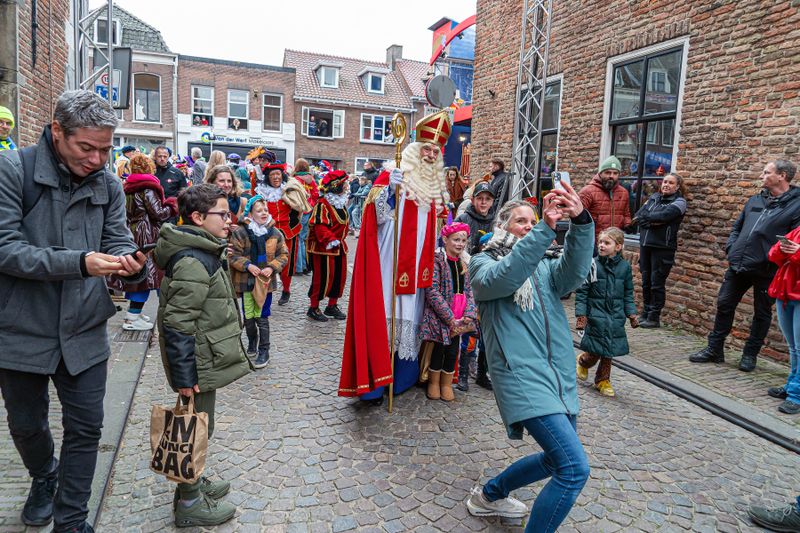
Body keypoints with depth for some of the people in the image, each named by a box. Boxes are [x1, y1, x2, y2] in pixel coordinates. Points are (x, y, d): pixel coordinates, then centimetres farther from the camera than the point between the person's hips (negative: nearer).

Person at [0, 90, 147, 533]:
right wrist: (79, 263, -30)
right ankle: (44, 477, 52)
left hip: (84, 331, 2)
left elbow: (117, 242, 0)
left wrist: (131, 263, -24)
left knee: (85, 429, 7)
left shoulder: (108, 184, -1)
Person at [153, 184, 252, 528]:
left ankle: (192, 482, 41)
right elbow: (177, 325, -26)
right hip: (197, 367, -10)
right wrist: (184, 376, -23)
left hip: (204, 360, 10)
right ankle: (189, 503, 23)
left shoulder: (203, 253, 9)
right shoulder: (193, 262, -24)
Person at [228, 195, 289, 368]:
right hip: (246, 281, 0)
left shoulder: (275, 233, -1)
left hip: (266, 281, 0)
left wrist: (272, 267, -12)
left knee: (262, 317, 3)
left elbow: (283, 254, 3)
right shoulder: (240, 232, -8)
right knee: (248, 316, 11)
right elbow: (233, 255, -6)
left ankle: (264, 351, 15)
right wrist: (248, 266, -19)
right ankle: (252, 343, 36)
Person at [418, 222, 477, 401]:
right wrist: (450, 318, -18)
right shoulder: (437, 259, -10)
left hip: (458, 320, 5)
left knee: (453, 352, 9)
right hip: (439, 317, -5)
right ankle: (434, 383, 25)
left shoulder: (463, 264, 11)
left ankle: (446, 384, 28)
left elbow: (468, 292, 8)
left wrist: (469, 315, -8)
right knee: (439, 350, 4)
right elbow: (432, 292, -17)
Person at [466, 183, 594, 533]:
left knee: (556, 460, 22)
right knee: (575, 469, -16)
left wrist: (581, 221, -26)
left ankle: (489, 496, 43)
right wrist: (546, 229, -28)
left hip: (560, 377, 7)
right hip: (522, 377, -7)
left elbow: (575, 272, -9)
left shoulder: (545, 267, 15)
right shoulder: (483, 263, 3)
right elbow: (502, 279, -22)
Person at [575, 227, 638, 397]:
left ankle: (603, 380, 28)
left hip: (616, 317, 3)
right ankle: (583, 361, 33)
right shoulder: (592, 265, -9)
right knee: (596, 351, 0)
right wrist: (581, 314, -10)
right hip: (596, 315, -3)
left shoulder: (624, 267, 1)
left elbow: (628, 294, 12)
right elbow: (581, 292, -6)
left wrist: (631, 313, 7)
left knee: (609, 351, 9)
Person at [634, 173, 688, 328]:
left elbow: (663, 216, -19)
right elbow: (638, 216, 3)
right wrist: (651, 222, -15)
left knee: (657, 283, -2)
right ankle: (645, 313, 20)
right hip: (645, 244, 5)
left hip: (663, 247, -5)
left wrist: (645, 218, -6)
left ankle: (654, 318, 7)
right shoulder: (653, 197, 15)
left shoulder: (679, 201, -1)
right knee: (646, 281, 10)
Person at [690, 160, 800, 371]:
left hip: (766, 271, -6)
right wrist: (731, 248, 8)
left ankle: (750, 355, 23)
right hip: (738, 266, 6)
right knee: (724, 305, 9)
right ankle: (714, 349, 21)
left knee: (762, 313, 10)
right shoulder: (755, 200, 14)